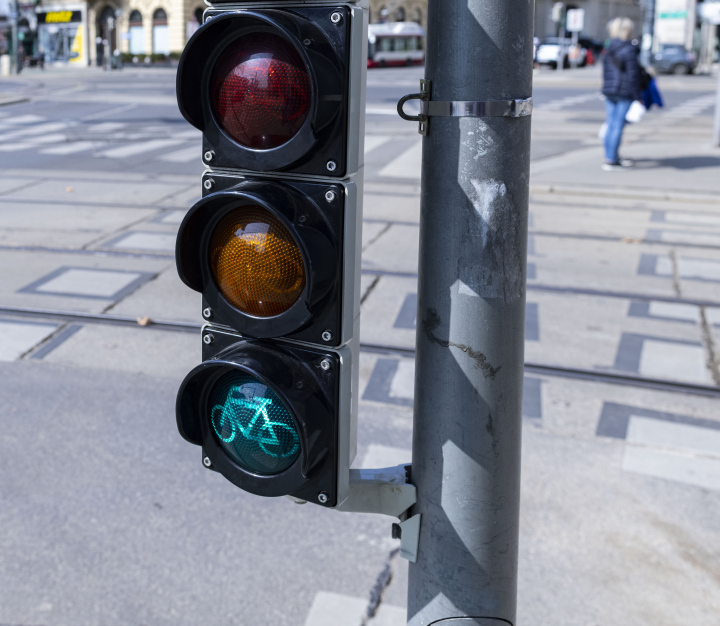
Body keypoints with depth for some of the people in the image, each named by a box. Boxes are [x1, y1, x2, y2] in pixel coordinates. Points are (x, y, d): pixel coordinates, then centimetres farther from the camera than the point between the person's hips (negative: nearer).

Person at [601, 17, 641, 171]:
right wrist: (637, 96, -9)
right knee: (618, 126, -5)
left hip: (609, 91, 7)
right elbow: (632, 75, -13)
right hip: (625, 93, -7)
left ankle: (612, 157, 21)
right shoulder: (629, 50, -12)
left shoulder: (608, 50, 11)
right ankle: (611, 161, -4)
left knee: (611, 126, 12)